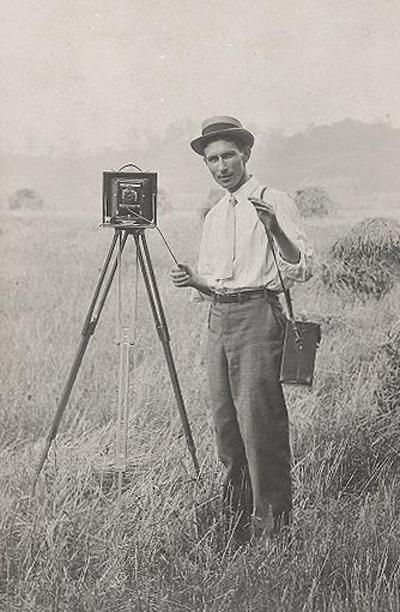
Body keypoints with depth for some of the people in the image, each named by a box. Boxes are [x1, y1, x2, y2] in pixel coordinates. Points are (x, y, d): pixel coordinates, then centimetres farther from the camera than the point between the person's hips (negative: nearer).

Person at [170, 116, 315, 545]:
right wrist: (192, 280, 3)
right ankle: (236, 516, 22)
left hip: (258, 314, -7)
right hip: (219, 318, 7)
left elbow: (302, 269, -12)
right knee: (225, 424, 10)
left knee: (260, 421, -8)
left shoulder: (274, 202, -3)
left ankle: (272, 520, 3)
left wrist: (274, 229, -27)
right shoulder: (214, 216, 19)